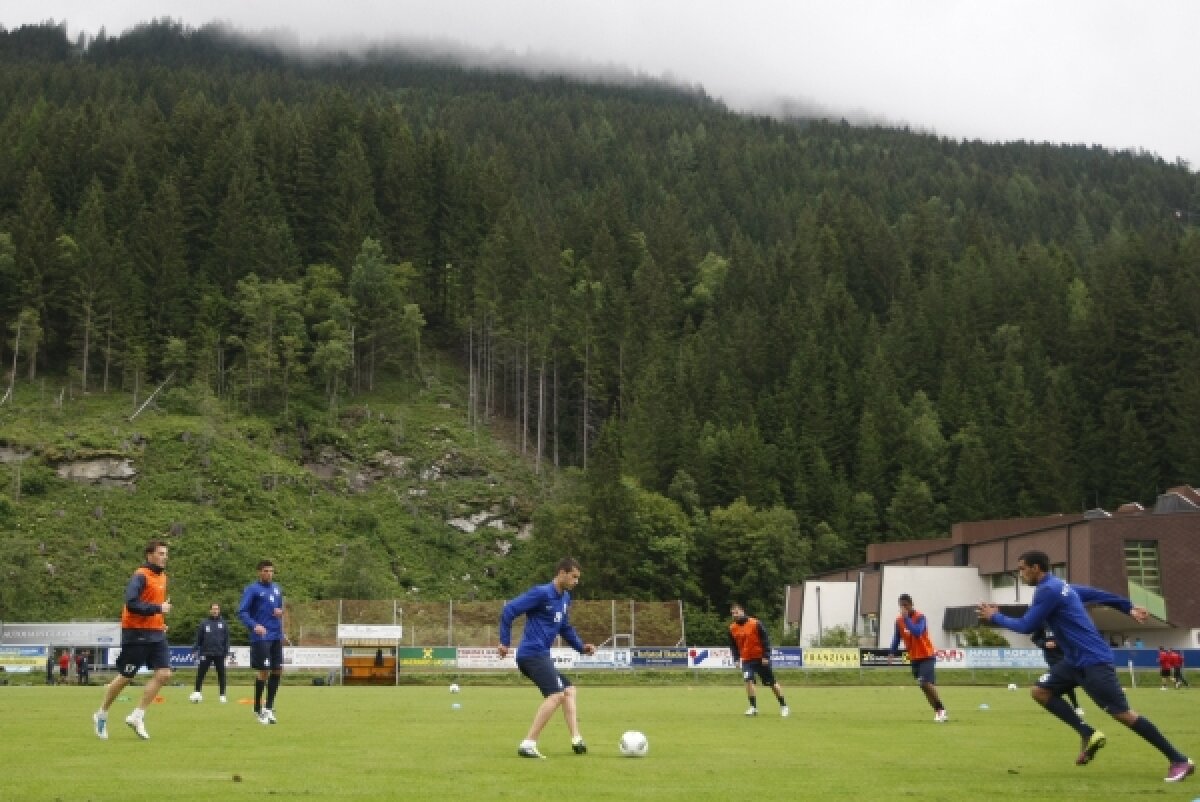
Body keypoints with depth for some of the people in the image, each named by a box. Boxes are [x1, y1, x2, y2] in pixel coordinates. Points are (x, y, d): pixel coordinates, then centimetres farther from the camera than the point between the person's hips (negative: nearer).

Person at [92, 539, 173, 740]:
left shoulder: (162, 576, 13)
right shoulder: (140, 576, -14)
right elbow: (131, 604, -25)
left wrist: (161, 623, 13)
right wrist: (158, 609, -22)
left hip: (156, 633, 7)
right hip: (137, 634, -7)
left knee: (163, 674, -7)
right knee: (125, 677, 2)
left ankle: (137, 716, 1)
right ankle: (101, 715, 22)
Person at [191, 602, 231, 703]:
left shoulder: (223, 623, 6)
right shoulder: (204, 623, 4)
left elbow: (227, 639, 5)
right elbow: (199, 638, 5)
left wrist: (226, 652, -1)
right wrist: (197, 650, -2)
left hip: (219, 654, 1)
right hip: (206, 653, 0)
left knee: (221, 674, 3)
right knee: (200, 673, -3)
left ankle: (222, 695, 8)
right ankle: (197, 692, 6)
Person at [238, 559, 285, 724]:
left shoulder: (277, 589, 14)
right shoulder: (252, 589, -4)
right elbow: (242, 611, -10)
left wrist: (281, 612, 3)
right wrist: (254, 625, -25)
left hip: (276, 636, 6)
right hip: (261, 637, -6)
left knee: (277, 670, 5)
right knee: (264, 671, -7)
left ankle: (269, 708, 16)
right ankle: (258, 709, 8)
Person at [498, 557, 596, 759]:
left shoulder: (565, 598, 16)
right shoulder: (542, 593, -11)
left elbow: (565, 628, 28)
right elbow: (508, 611, -13)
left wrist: (581, 647, 13)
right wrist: (505, 642, -11)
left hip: (541, 657, 10)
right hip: (533, 654, -10)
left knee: (569, 690, 14)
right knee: (556, 694, -20)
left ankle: (576, 740, 12)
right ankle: (528, 744, -22)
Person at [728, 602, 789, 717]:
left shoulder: (755, 624, -16)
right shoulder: (732, 628, -1)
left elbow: (765, 640, -12)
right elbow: (733, 645, 10)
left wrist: (766, 656, -16)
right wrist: (736, 659, 0)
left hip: (761, 659, -3)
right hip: (747, 659, 3)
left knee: (772, 683, 4)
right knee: (748, 680, -18)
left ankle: (783, 705, 19)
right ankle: (753, 707, -8)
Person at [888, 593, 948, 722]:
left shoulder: (920, 617, -15)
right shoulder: (899, 620, 2)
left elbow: (917, 632, -33)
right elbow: (897, 638, 12)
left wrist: (906, 618, -31)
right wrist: (892, 653, 5)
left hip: (927, 656, -6)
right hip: (914, 658, 6)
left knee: (926, 683, -21)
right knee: (924, 685, 6)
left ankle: (941, 710, -9)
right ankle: (939, 711, 15)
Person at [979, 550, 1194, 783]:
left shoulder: (1048, 590, -16)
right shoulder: (1059, 586, 15)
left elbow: (1026, 626, -16)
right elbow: (1097, 594, 23)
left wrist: (995, 617, -2)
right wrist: (1129, 608, 27)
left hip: (1093, 660, -10)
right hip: (1076, 660, 10)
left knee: (1122, 714, -10)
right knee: (1040, 691, 3)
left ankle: (1179, 761, -4)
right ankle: (1088, 735, 2)